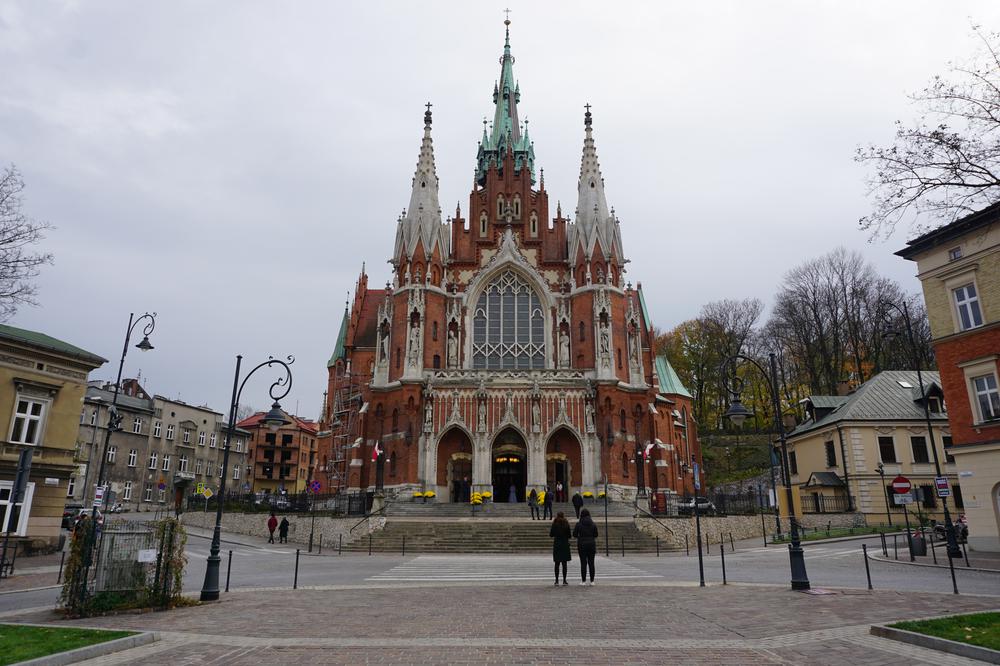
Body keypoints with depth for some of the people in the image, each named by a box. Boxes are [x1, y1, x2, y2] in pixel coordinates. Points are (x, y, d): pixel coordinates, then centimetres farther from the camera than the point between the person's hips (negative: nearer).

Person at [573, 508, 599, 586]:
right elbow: (595, 536, 5)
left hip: (582, 545, -2)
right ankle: (592, 581, 8)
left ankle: (583, 581, 3)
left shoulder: (578, 524, -6)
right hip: (591, 544, 2)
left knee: (583, 563, 1)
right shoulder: (593, 524, 2)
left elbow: (574, 535, -4)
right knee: (591, 563, 7)